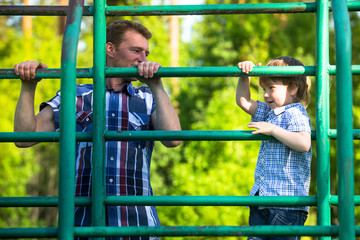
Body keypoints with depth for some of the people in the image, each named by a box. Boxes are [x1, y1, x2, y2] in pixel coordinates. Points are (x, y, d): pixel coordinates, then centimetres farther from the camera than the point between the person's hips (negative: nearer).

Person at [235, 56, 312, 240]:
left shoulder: (295, 114, -9)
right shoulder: (270, 112, 20)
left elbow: (304, 144, -25)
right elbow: (243, 101, 29)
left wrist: (272, 129, -20)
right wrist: (245, 76, 14)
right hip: (262, 197, 9)